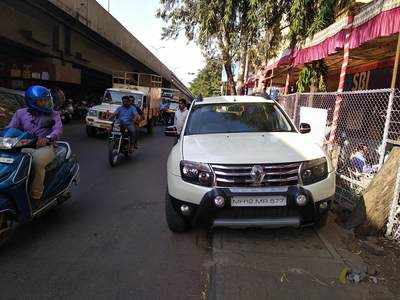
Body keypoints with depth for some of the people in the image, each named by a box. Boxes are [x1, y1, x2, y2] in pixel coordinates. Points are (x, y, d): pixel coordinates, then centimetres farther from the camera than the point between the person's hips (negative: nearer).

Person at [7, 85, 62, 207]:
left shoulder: (53, 114, 13)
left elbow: (58, 129, -4)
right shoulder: (20, 113, 19)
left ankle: (36, 196, -24)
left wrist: (47, 139, -26)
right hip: (24, 147, 3)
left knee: (38, 161, -36)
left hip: (44, 147, -2)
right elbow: (10, 128, 11)